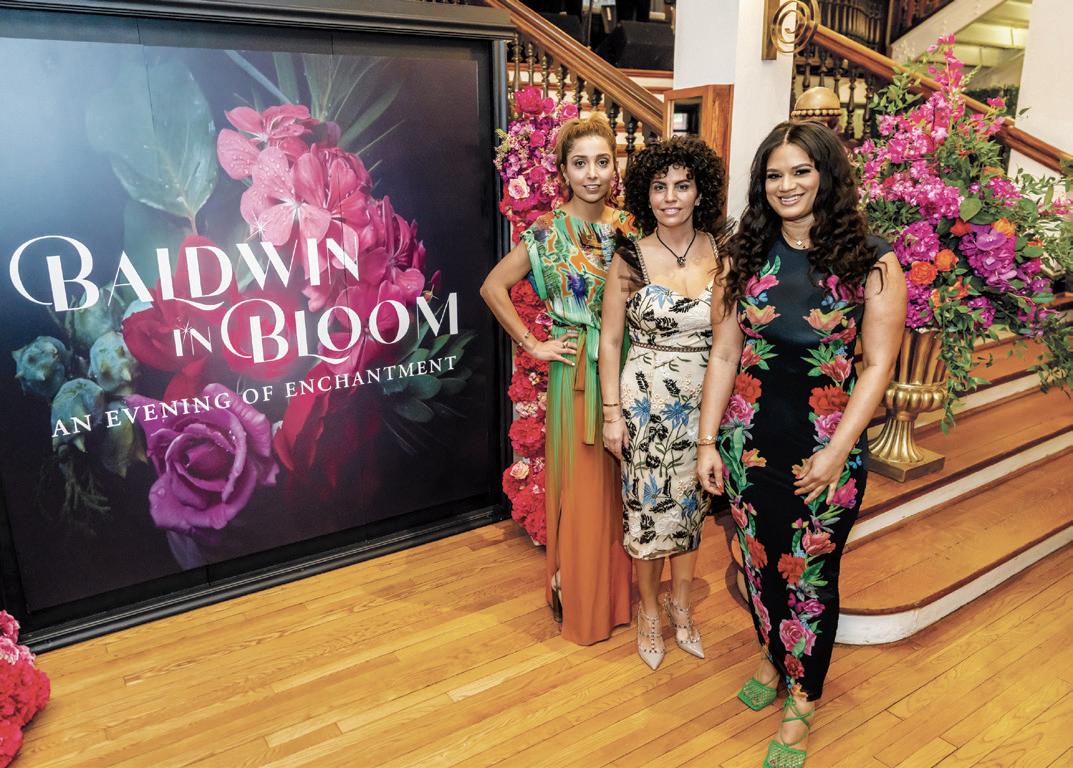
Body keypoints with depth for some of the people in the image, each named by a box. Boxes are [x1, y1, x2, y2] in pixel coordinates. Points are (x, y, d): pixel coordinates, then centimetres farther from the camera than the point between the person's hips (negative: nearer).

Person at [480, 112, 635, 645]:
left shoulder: (630, 228, 5)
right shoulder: (548, 232, -6)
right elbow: (493, 287, -6)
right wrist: (532, 344, -8)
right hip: (576, 372, -4)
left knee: (623, 484, 12)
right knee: (581, 487, 4)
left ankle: (620, 591, 32)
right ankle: (580, 605, 22)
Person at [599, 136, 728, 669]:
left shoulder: (721, 253, -2)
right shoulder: (630, 258, -7)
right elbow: (610, 340, -3)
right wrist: (612, 413, -6)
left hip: (704, 401, 2)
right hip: (647, 401, -2)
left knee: (691, 506, 16)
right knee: (648, 509, 9)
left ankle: (680, 603, 38)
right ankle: (649, 609, 32)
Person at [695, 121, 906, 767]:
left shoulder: (871, 261, -6)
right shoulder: (746, 257, 3)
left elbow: (878, 364, -7)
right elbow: (724, 355, 3)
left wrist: (837, 451, -13)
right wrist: (708, 441, 0)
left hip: (827, 449, -3)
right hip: (751, 440, 3)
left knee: (810, 573, 8)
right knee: (760, 561, 16)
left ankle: (802, 703, 29)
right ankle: (772, 657, 44)